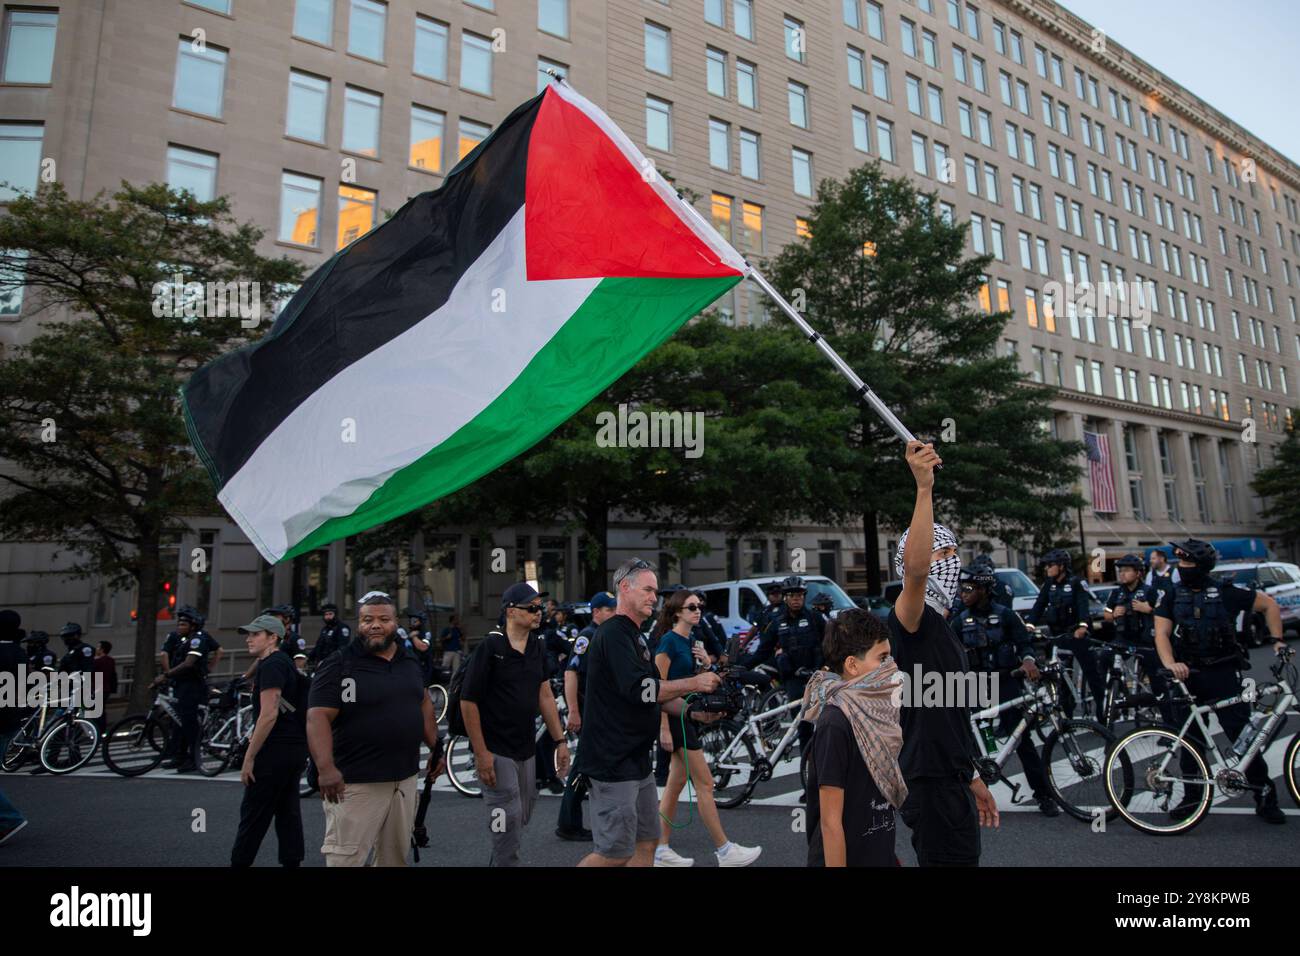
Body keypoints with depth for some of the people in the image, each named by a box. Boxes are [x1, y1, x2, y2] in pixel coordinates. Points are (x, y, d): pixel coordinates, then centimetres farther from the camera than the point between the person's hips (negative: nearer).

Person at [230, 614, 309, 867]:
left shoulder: (271, 666, -14)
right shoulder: (286, 662, 16)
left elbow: (269, 714, -21)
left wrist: (249, 757, -18)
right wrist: (255, 737, 24)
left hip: (276, 750, -10)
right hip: (295, 748, 10)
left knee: (253, 813, 0)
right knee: (287, 810, 12)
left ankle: (239, 862, 8)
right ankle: (292, 860, 15)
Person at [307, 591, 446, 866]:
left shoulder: (410, 661, 10)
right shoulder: (339, 665, -10)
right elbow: (318, 717, -18)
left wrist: (436, 747, 15)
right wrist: (326, 768, -30)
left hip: (405, 778, 6)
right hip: (356, 783, -6)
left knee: (396, 856, 17)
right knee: (346, 859, -3)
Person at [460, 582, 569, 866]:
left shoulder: (538, 647, 5)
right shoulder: (490, 646, -15)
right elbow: (468, 701, -15)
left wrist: (559, 740, 7)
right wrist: (481, 753, -17)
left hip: (526, 751, 7)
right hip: (496, 752, -7)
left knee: (521, 819, 17)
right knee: (509, 822, -4)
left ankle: (496, 861, 38)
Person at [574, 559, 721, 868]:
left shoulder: (635, 637, 17)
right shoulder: (613, 634, -15)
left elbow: (656, 695, 18)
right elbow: (639, 690, -26)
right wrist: (694, 683, -19)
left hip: (636, 759, 10)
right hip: (613, 762, -10)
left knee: (647, 843, 14)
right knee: (616, 853, -4)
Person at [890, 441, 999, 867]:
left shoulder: (939, 628, 16)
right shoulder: (911, 618, -14)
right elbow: (913, 568, -38)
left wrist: (971, 778, 23)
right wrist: (924, 487, -43)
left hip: (949, 781, 10)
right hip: (932, 786, -10)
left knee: (962, 856, 19)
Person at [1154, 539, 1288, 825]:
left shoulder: (1226, 592, -4)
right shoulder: (1172, 595, 2)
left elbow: (1269, 604, 10)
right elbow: (1162, 633, -5)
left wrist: (1276, 639, 3)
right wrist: (1170, 663, -21)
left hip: (1223, 674, -2)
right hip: (1188, 676, 2)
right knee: (1191, 740, 6)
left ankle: (1265, 796, 12)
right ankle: (1192, 797, 17)